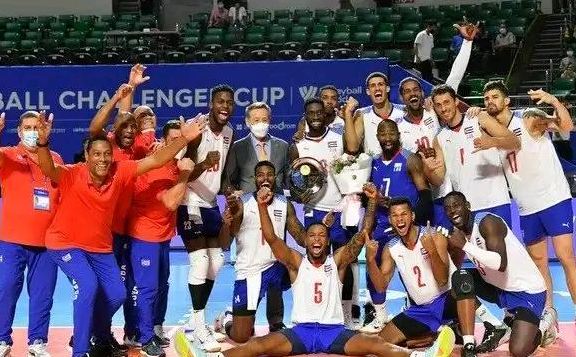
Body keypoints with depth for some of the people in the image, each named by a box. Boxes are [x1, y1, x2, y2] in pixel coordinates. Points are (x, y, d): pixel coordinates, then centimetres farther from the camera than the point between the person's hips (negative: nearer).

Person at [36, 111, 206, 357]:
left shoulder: (119, 172, -13)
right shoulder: (72, 175, -24)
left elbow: (155, 160, -13)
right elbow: (48, 170, -43)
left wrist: (184, 139, -22)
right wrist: (43, 143, -63)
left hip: (100, 246, 6)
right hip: (65, 243, -5)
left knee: (116, 294, 5)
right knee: (88, 285, -25)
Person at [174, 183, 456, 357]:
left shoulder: (338, 261, 8)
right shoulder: (296, 262, 7)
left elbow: (362, 236, -1)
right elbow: (271, 239, -6)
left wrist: (372, 202, -13)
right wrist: (262, 207, -20)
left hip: (334, 329, 0)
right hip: (301, 329, 0)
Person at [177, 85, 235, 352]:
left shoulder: (229, 133, 4)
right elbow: (185, 174, -22)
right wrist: (204, 164, -41)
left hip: (211, 203, 9)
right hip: (190, 204, -9)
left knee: (216, 262, 11)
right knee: (200, 262, -14)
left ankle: (195, 321, 22)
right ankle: (199, 326, -5)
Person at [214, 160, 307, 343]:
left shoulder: (285, 204, 1)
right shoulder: (241, 204, -10)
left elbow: (302, 238, 2)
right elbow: (224, 245, -14)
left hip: (275, 266, 3)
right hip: (248, 271, -3)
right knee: (240, 337, -8)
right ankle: (228, 320, 30)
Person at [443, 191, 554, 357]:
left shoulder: (487, 222, -23)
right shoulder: (459, 232, 2)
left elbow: (500, 264, -35)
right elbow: (452, 267, 5)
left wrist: (466, 245, -33)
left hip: (528, 291, -8)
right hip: (498, 288, 8)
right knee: (460, 277, -17)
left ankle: (542, 325, 14)